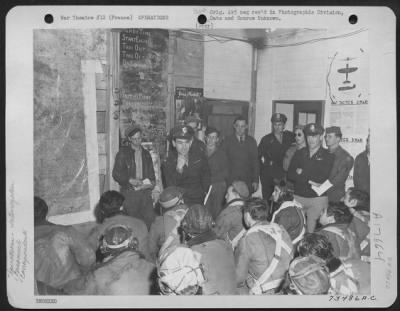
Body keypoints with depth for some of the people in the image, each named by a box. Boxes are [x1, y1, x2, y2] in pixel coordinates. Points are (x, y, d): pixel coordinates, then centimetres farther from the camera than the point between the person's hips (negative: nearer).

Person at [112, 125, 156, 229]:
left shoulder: (146, 154, 16)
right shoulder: (123, 153, 3)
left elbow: (151, 173, 23)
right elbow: (116, 174, -1)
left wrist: (152, 182, 2)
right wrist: (130, 180, -15)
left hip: (145, 191, 3)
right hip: (129, 192, -3)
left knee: (150, 218, -6)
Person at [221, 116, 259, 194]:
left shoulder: (252, 141, 10)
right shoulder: (227, 141, 4)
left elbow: (255, 161, 10)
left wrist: (256, 181, 3)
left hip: (247, 181, 2)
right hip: (230, 180, -1)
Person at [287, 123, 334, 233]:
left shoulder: (328, 156, 3)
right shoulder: (299, 154, 11)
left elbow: (323, 178, -9)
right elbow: (290, 175, 4)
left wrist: (302, 173, -6)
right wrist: (309, 180, -10)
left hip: (318, 198, -2)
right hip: (298, 197, 3)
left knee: (312, 230, -4)